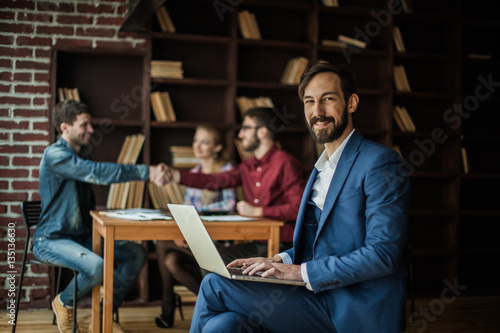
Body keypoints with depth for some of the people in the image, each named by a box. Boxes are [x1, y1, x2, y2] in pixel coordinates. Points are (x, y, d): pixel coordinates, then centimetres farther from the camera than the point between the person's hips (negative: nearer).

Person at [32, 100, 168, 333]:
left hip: (82, 236, 9)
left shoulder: (81, 154, 13)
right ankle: (63, 303, -1)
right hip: (52, 239, -9)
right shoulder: (55, 154, -17)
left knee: (137, 254, -5)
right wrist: (146, 172, -34)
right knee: (96, 266, -34)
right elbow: (98, 173, -31)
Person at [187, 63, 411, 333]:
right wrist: (279, 262, 3)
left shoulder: (381, 163, -10)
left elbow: (383, 254, -18)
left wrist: (301, 272, -17)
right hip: (318, 297, 7)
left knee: (214, 285, -16)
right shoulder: (321, 168, 19)